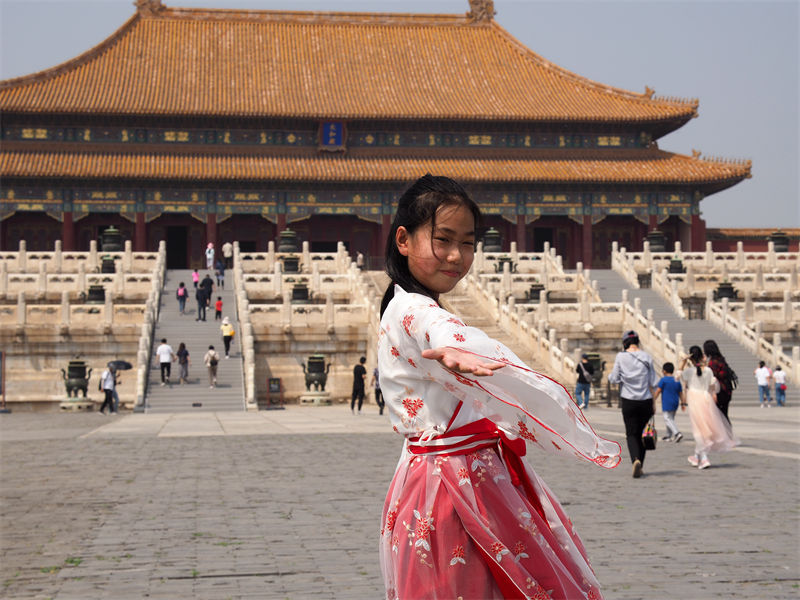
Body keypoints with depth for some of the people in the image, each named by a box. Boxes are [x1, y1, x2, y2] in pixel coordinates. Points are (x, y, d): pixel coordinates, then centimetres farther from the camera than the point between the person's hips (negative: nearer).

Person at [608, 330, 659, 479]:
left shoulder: (621, 356, -5)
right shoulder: (647, 357, 1)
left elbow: (614, 379, -3)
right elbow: (652, 382, 3)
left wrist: (611, 374, 20)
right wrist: (653, 403, 11)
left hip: (628, 401, -2)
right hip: (645, 400, 2)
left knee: (631, 434, 2)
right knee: (642, 433, 14)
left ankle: (635, 460, -23)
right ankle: (640, 466, 18)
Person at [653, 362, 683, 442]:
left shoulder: (663, 380, -9)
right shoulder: (677, 381, 9)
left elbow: (658, 391, -12)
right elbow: (680, 393, 12)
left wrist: (653, 399, -4)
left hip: (667, 403, -7)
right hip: (675, 403, 7)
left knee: (668, 419, -7)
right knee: (671, 418, 18)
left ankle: (677, 433, -23)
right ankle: (669, 436, 24)